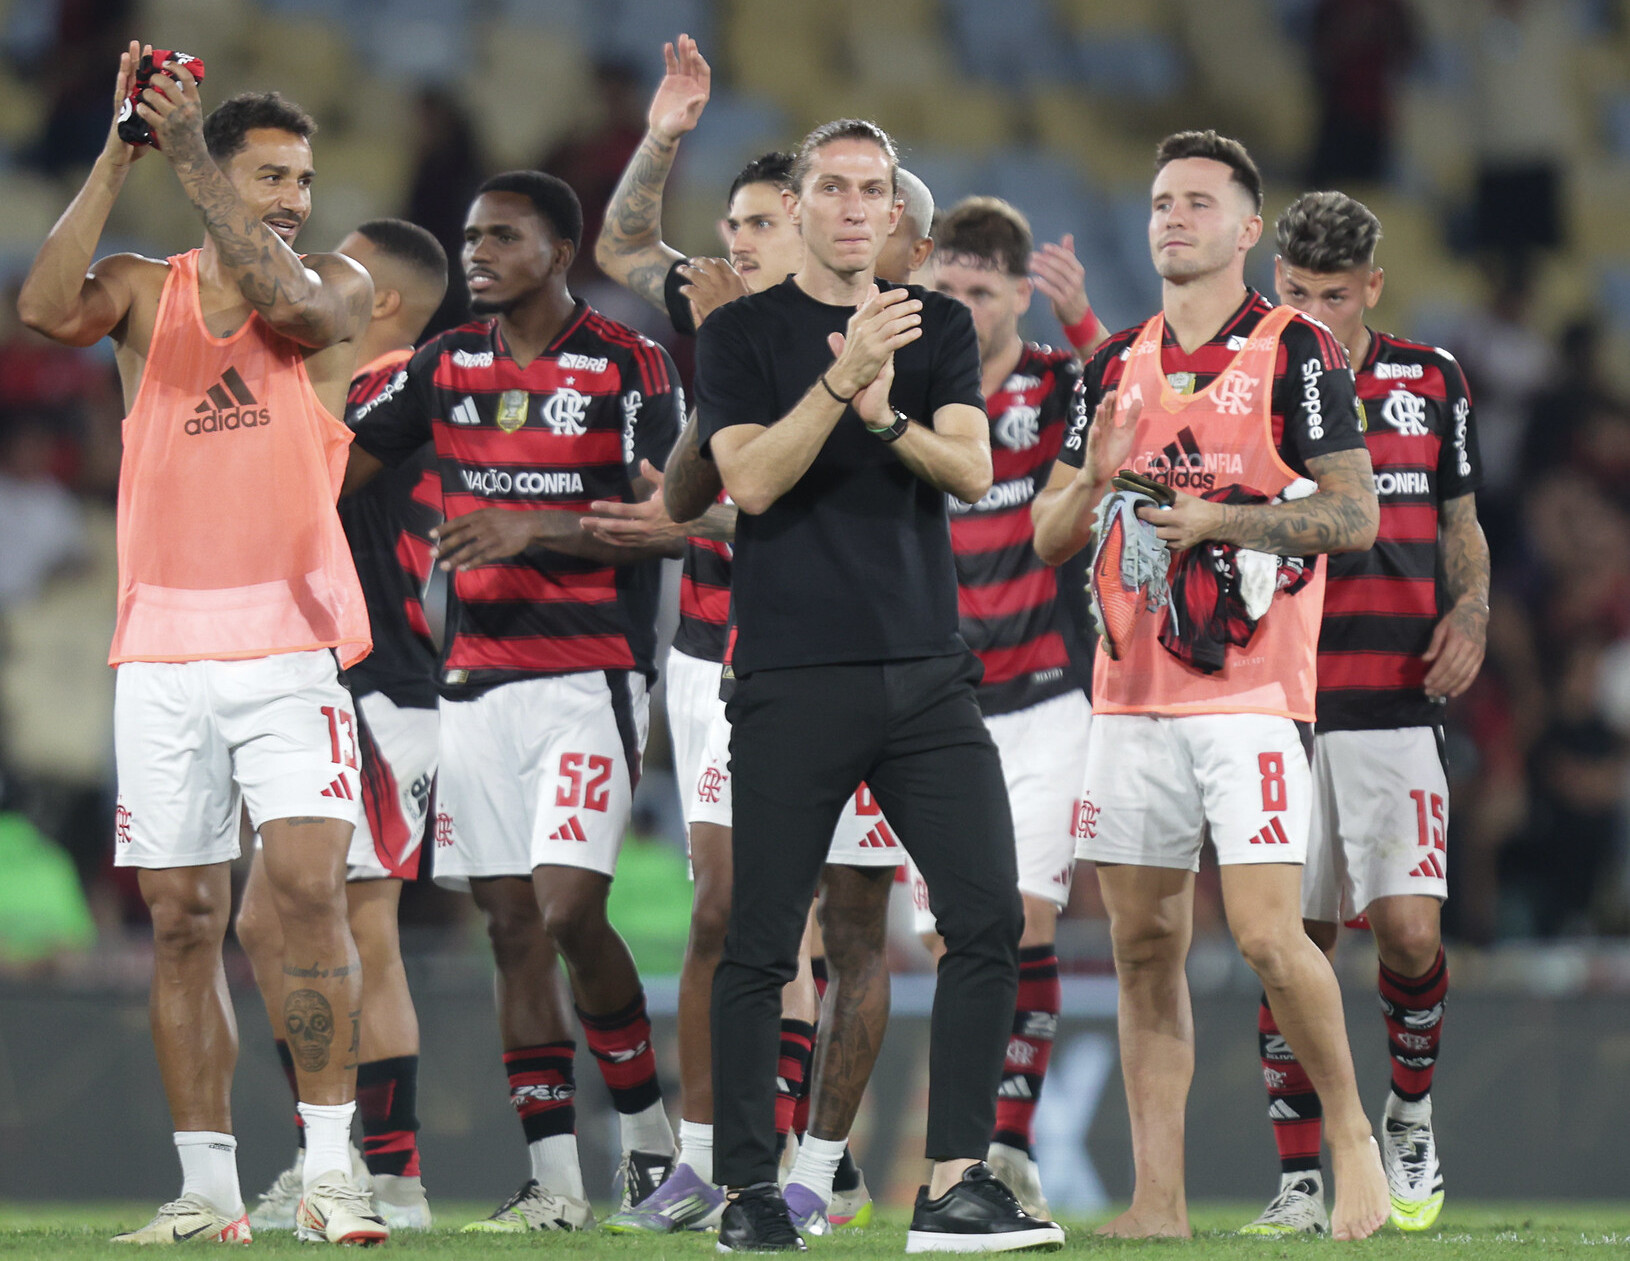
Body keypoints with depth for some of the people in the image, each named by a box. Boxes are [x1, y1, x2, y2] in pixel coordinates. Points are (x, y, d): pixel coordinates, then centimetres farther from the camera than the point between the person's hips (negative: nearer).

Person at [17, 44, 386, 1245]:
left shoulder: (337, 288, 7)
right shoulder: (144, 291, 9)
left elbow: (285, 299, -16)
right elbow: (47, 306, -11)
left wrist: (191, 152, -17)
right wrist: (119, 155, -15)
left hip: (288, 643, -2)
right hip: (162, 646, 2)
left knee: (309, 886, -14)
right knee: (184, 918, 2)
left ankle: (331, 1168, -11)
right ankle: (209, 1186, 6)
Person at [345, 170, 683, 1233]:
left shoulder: (629, 366, -4)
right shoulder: (447, 366, 12)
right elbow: (334, 469, 16)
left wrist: (535, 526, -22)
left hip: (590, 675, -5)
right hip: (478, 676, 5)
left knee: (569, 910, -14)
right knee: (514, 926, 1)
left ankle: (650, 1130, 8)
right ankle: (556, 1183, 3)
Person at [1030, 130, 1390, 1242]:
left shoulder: (1299, 355, -2)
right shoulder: (1119, 366, 15)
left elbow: (1357, 516, -8)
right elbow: (1048, 537, 16)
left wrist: (1218, 521, -18)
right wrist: (1094, 480, -5)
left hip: (1253, 693, -5)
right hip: (1133, 695, 6)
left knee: (1267, 933, -14)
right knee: (1145, 946, 3)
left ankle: (1353, 1132, 7)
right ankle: (1159, 1202, 5)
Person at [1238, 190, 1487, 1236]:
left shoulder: (1430, 381, 9)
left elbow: (1461, 526, 17)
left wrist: (1471, 612, 0)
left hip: (1396, 706, 1)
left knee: (1411, 933, -9)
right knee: (1292, 942, 0)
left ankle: (1411, 1119, 17)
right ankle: (1300, 1181, 7)